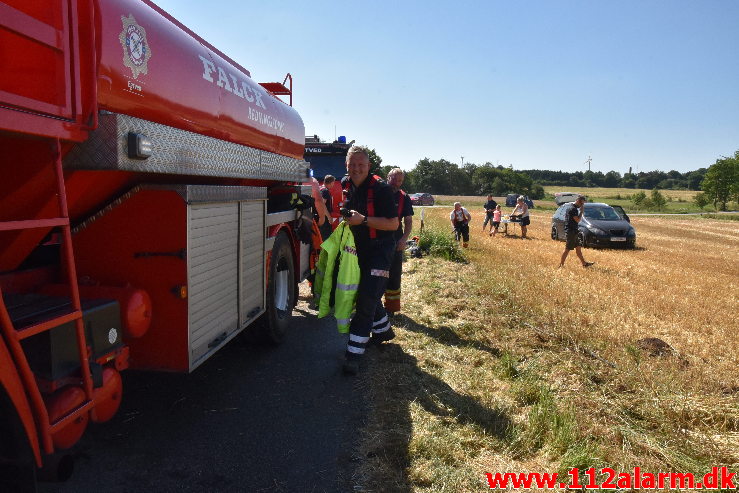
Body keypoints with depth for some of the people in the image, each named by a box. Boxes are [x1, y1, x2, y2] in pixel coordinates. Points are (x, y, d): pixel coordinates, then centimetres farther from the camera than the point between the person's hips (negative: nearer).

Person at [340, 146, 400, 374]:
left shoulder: (380, 189, -18)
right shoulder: (345, 185, 2)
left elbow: (393, 224, -21)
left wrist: (364, 220, -28)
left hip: (379, 250, -7)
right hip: (358, 249, 7)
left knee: (367, 297, -13)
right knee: (366, 293, 19)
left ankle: (354, 352, -11)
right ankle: (383, 330, 42)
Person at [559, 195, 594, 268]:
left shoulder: (573, 207, 15)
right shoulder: (573, 209, -17)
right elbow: (577, 220, -19)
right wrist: (581, 211, -12)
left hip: (573, 232, 11)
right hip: (571, 232, -11)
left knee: (578, 248, 15)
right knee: (567, 249, -6)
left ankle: (584, 263, 21)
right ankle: (561, 265, -1)